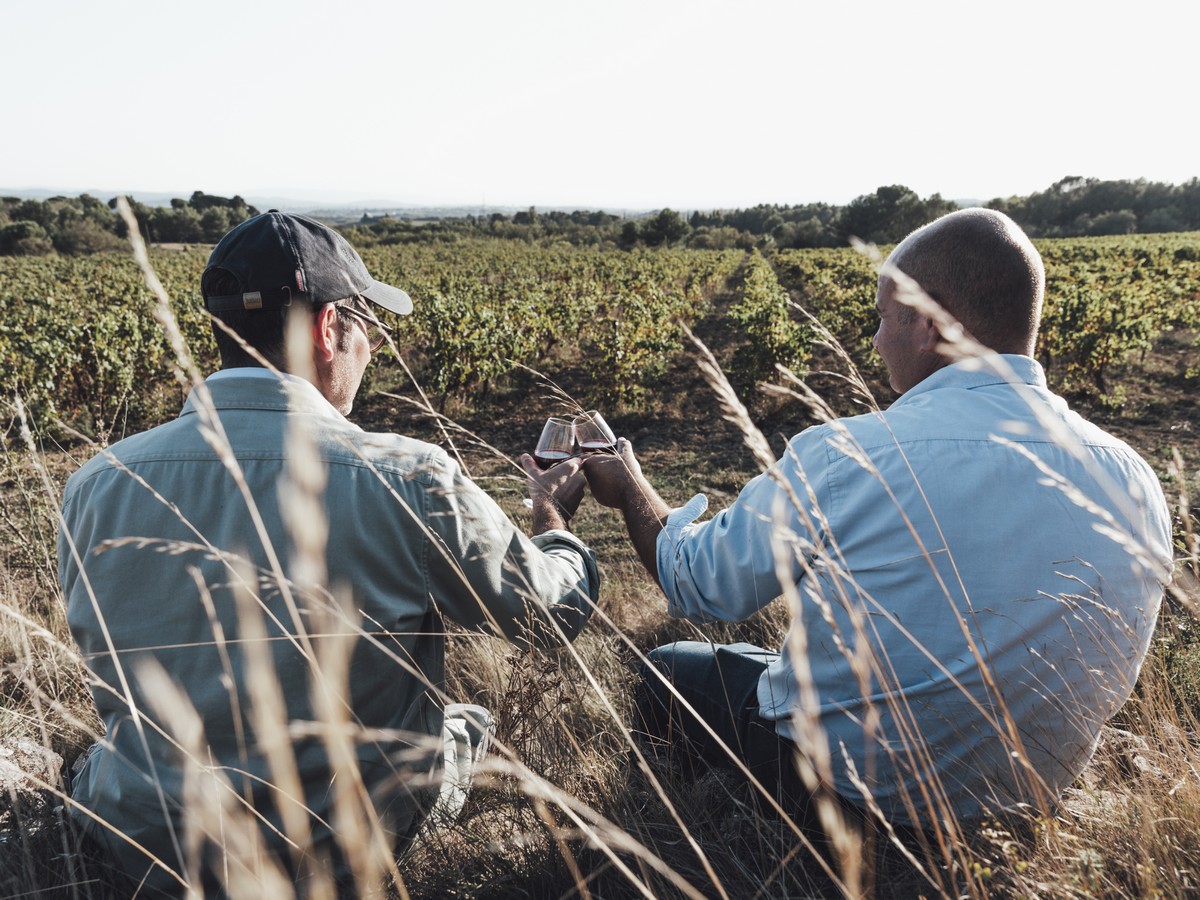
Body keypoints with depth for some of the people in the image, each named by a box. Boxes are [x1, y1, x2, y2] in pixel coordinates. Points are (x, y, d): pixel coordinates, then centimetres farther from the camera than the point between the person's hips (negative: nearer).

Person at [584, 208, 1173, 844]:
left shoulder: (840, 460, -27)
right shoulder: (1139, 488, -11)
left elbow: (699, 588, -11)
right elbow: (1109, 676, 5)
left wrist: (632, 491, 7)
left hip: (850, 795, -5)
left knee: (665, 673, 20)